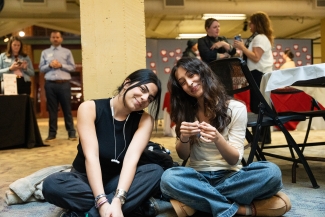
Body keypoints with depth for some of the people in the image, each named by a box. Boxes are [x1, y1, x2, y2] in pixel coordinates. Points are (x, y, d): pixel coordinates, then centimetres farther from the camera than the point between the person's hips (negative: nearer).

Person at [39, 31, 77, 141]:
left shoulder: (67, 52, 9)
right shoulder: (45, 52, 13)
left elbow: (72, 67, 3)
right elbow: (41, 68, 9)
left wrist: (61, 65, -10)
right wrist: (49, 65, -8)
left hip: (64, 84, -1)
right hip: (50, 84, 2)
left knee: (67, 109, 1)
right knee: (52, 109, 5)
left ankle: (71, 133, 6)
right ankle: (52, 133, 11)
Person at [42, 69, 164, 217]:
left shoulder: (144, 120, -8)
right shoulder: (89, 108, -14)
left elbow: (131, 159, -21)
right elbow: (91, 156, -23)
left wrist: (117, 200, -35)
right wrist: (102, 202, -33)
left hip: (118, 181, 2)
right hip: (86, 179, -1)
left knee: (156, 172, -27)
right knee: (51, 184, -32)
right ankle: (133, 203, -25)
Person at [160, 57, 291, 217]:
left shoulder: (235, 108, -3)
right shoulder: (185, 112, 6)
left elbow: (234, 160, -6)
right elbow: (183, 156, 5)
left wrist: (218, 139, -27)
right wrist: (184, 138, -18)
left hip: (229, 176, -1)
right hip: (198, 176, 2)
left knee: (271, 172, -30)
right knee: (169, 178, -33)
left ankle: (194, 201, -27)